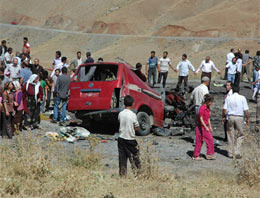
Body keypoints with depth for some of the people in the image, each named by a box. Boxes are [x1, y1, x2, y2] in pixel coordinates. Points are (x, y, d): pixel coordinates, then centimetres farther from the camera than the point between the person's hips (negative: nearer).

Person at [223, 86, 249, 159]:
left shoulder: (228, 98, 3)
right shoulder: (242, 98, -2)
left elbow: (224, 109, 1)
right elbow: (245, 110, -5)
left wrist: (223, 117, 16)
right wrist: (247, 118, 7)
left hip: (230, 117, 2)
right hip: (239, 117, -2)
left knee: (230, 136, 11)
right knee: (240, 136, 8)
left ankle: (230, 153, 16)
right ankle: (237, 153, -1)